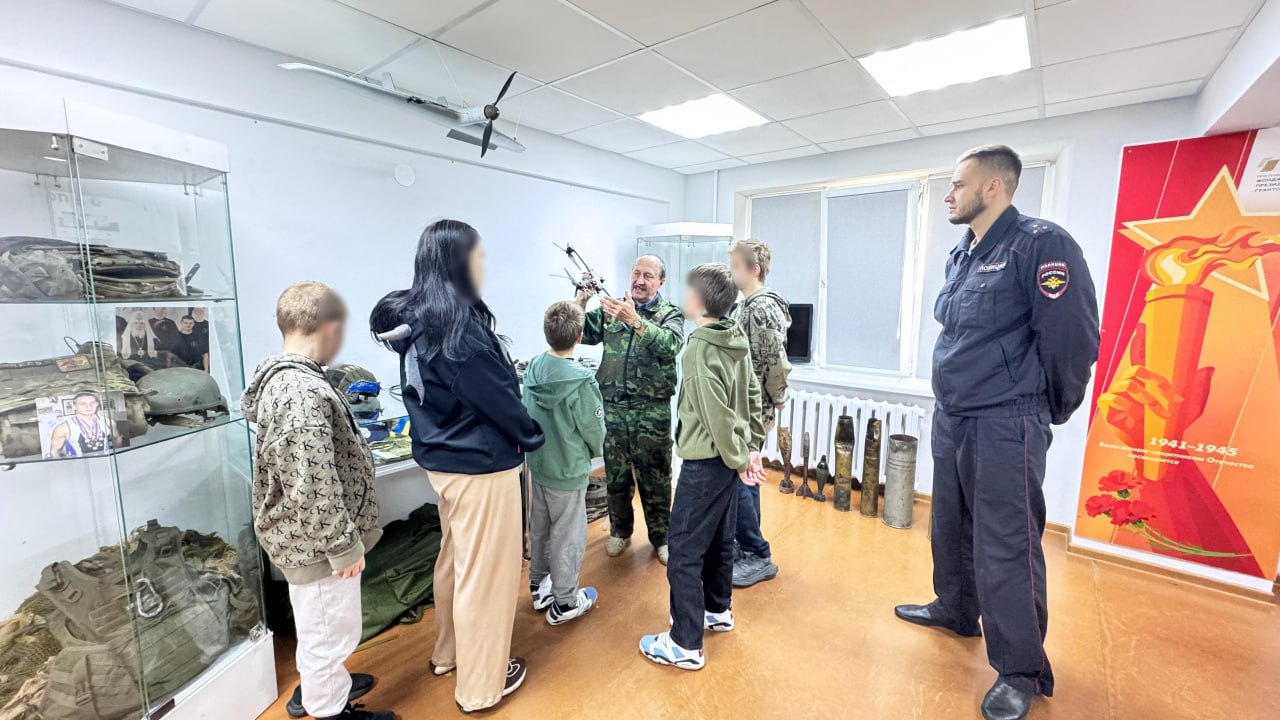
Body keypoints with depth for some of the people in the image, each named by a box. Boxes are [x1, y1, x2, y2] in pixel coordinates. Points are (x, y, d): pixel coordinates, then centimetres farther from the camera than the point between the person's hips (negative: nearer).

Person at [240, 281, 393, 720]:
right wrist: (344, 544, -18)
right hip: (317, 540, -10)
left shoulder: (279, 377, 4)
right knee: (331, 629, 12)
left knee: (318, 625, 29)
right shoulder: (305, 392, -30)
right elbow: (315, 486, -30)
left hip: (304, 535, 10)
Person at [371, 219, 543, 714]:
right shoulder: (459, 326, -24)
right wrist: (532, 437, -3)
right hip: (480, 466, -9)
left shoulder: (417, 320, 4)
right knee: (486, 572, 8)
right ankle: (480, 684, 27)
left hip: (442, 459, 9)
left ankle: (449, 652, 45)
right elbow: (497, 398, -19)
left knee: (455, 559, 25)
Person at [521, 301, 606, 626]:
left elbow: (528, 414, 4)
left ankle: (539, 586, 41)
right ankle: (564, 602, 26)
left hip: (537, 464, 7)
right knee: (568, 536, 10)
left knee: (539, 529, 21)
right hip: (568, 471, -6)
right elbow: (594, 429, -15)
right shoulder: (581, 382, -25)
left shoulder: (533, 368, -7)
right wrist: (594, 451, 6)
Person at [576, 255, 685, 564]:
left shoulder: (671, 314, -1)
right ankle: (620, 531, 34)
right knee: (616, 475, 14)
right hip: (613, 406, 2)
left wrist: (634, 320, -33)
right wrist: (581, 302, -14)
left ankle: (661, 537, 27)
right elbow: (583, 334, 1)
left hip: (652, 410, -2)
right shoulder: (611, 309, 8)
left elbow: (670, 345, -22)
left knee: (655, 478, 8)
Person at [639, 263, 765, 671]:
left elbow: (718, 415, -23)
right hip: (730, 460, 9)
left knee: (684, 551, 2)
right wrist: (752, 447, 10)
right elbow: (753, 398, 7)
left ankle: (685, 645, 13)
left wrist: (739, 460, -12)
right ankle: (718, 611, 40)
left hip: (705, 462, -9)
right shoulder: (737, 341, 4)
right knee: (719, 539, 23)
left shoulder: (699, 349, -21)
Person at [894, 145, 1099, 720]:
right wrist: (957, 393, 17)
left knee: (1006, 551, 1)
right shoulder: (960, 254, 11)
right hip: (950, 418, 8)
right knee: (951, 526, 21)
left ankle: (1021, 673, 21)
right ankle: (955, 609, 44)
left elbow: (1073, 337, -14)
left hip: (1004, 426, -8)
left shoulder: (1041, 244, -14)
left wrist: (1050, 410, -2)